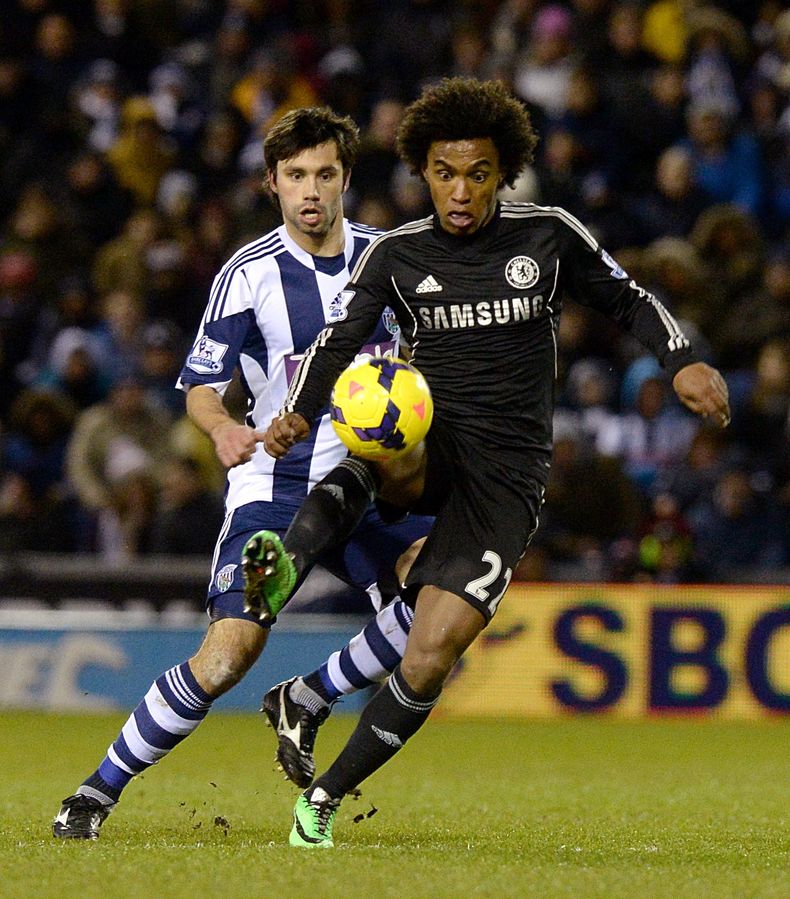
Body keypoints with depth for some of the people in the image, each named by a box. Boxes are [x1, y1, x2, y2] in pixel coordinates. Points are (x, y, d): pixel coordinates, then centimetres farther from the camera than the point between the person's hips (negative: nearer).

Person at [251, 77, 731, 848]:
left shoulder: (548, 236, 3)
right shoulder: (396, 255, 4)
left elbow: (628, 302, 13)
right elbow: (338, 339, -6)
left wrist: (682, 361, -6)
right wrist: (298, 414, -25)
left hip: (507, 473, -1)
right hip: (430, 444, 1)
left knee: (430, 658, -13)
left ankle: (327, 795, 1)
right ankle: (286, 562, -52)